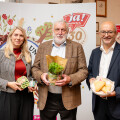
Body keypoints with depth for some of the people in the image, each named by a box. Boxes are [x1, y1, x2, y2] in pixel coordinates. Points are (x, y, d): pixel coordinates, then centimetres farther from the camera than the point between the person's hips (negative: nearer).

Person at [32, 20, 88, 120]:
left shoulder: (77, 47, 3)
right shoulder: (43, 46, 9)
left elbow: (83, 70, -1)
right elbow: (35, 68, 10)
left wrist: (70, 79, -18)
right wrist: (41, 76, -12)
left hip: (68, 99, -1)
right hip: (47, 98, 2)